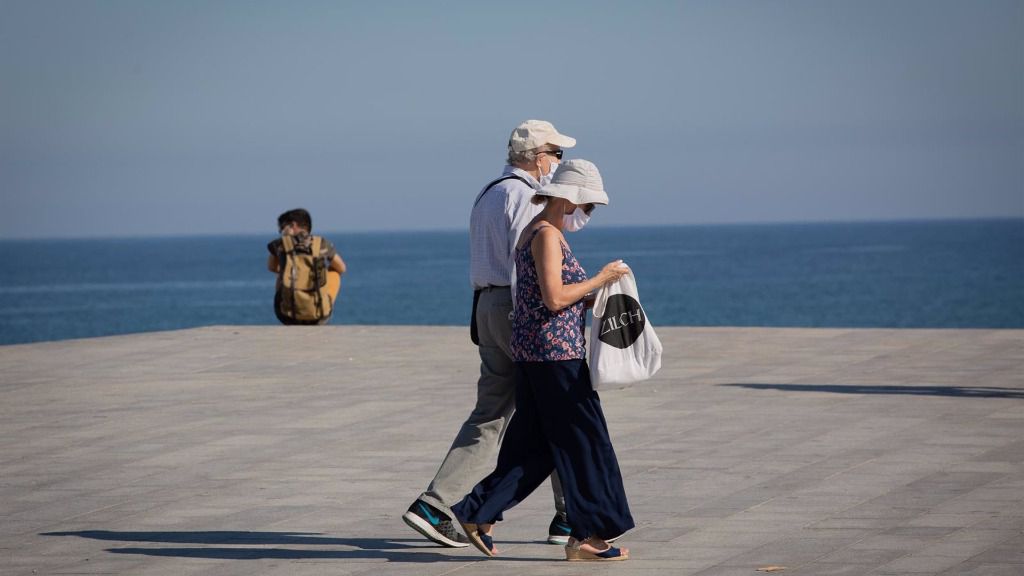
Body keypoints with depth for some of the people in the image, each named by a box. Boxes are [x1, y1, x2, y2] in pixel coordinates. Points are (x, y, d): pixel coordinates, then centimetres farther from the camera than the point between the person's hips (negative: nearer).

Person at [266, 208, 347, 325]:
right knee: (335, 273, 29)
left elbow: (272, 267, 24)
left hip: (288, 317, 1)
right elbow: (342, 268, 22)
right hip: (319, 318, -1)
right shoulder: (322, 244, 3)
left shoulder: (281, 244, 2)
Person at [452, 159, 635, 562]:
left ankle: (478, 513, 11)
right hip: (555, 352, -10)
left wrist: (596, 293, 13)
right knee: (583, 440, -3)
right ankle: (586, 536, 2)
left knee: (534, 445, 13)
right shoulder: (548, 235, -14)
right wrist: (600, 279, -11)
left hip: (531, 353, 10)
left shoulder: (535, 231, 17)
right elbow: (554, 298, -21)